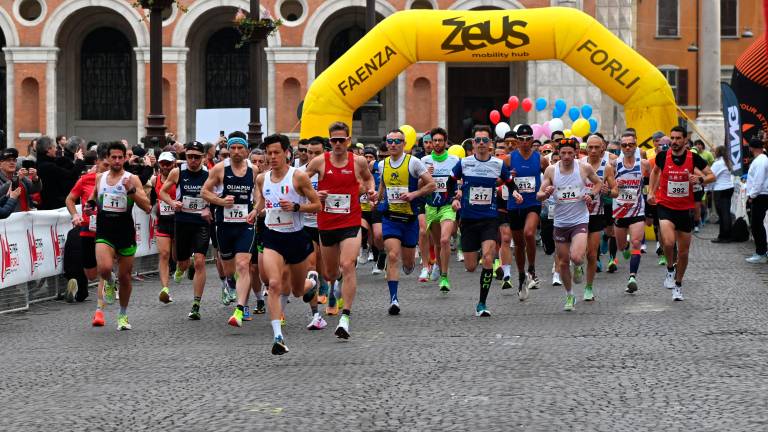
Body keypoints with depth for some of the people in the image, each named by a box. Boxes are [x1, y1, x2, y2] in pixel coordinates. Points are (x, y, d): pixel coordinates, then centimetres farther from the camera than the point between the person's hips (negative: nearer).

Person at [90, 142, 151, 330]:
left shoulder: (132, 179, -4)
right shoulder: (99, 177, 6)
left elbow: (147, 207, -12)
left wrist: (132, 190, -24)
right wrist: (90, 203, 7)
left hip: (126, 233, -1)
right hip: (104, 232, 1)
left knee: (124, 276, 9)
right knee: (105, 268, -25)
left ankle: (123, 315, 29)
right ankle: (109, 284, 12)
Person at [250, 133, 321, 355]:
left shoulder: (298, 177, -10)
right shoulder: (262, 178, 2)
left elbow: (317, 205, -7)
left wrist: (295, 206, -22)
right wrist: (256, 211, 1)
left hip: (296, 237, -1)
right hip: (272, 237, 2)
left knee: (298, 291, 16)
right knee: (274, 285, -21)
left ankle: (312, 280, 54)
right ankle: (278, 337, -21)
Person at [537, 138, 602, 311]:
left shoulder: (585, 168, -4)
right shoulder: (551, 170, -2)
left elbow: (598, 183, 14)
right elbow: (539, 196, -2)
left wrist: (591, 195, -5)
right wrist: (546, 194, -25)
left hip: (580, 220, -2)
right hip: (560, 222, 2)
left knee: (576, 257, -22)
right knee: (563, 262, 8)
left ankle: (578, 267, 16)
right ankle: (569, 296, 28)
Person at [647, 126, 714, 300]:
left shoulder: (693, 158, -7)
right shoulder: (663, 156, -5)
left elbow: (711, 176, 1)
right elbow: (655, 171, 17)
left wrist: (700, 179, -19)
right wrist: (651, 191, 10)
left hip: (686, 209, 1)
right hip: (665, 206, -1)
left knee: (684, 251, 9)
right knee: (668, 242, -24)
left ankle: (678, 284, 29)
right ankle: (670, 269, 5)